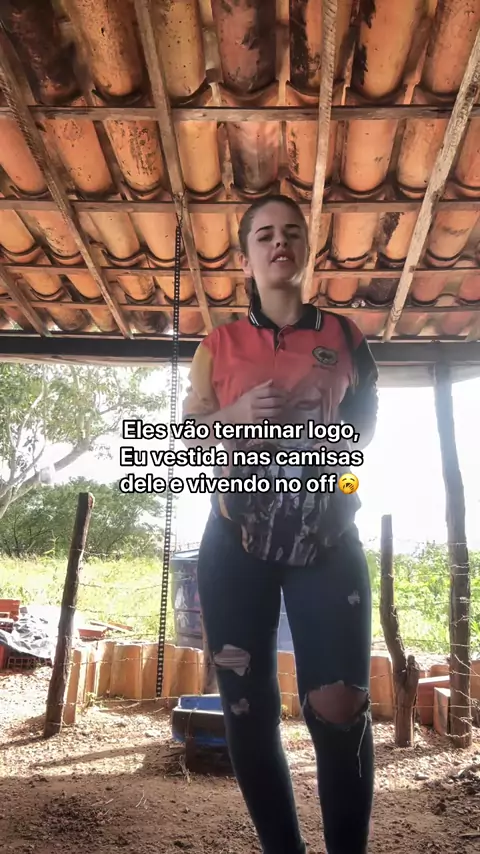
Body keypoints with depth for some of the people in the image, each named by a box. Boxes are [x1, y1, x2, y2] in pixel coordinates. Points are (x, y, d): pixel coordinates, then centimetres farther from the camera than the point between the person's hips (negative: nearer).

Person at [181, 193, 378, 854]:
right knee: (248, 712, 5)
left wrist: (342, 446, -3)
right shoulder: (219, 343, 9)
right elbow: (187, 433, 11)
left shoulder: (343, 334, 10)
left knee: (341, 709, -9)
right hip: (238, 541, 1)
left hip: (328, 539, 0)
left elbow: (367, 421, 20)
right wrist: (234, 416, -10)